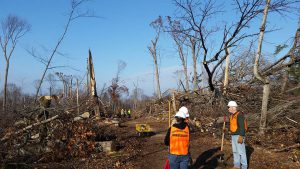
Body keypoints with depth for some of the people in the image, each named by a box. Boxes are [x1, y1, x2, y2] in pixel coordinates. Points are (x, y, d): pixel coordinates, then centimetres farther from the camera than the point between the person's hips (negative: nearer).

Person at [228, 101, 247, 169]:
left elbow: (242, 127, -21)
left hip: (239, 136, -9)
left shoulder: (239, 115, -17)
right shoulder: (231, 115, 12)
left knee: (241, 151, -3)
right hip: (233, 135, 9)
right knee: (235, 151, 14)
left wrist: (241, 137, -24)